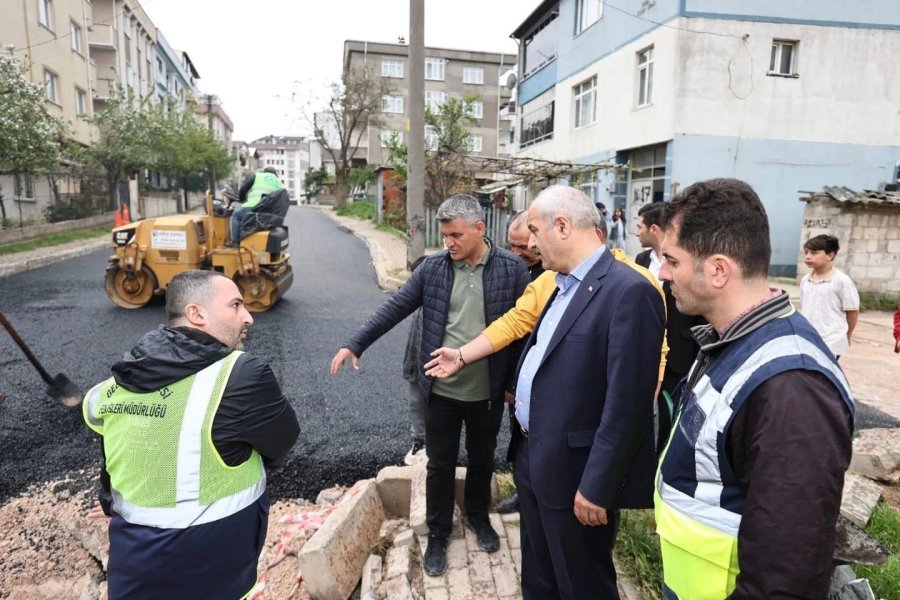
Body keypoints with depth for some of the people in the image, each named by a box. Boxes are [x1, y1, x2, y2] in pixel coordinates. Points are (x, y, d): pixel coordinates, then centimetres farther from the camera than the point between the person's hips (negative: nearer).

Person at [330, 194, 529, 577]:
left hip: (488, 391, 0)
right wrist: (355, 344, -5)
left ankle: (478, 516, 46)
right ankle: (438, 533, 35)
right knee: (440, 465, 14)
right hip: (441, 390, 1)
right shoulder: (433, 267, -5)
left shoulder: (511, 268, -8)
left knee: (482, 460, 21)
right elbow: (395, 307, -1)